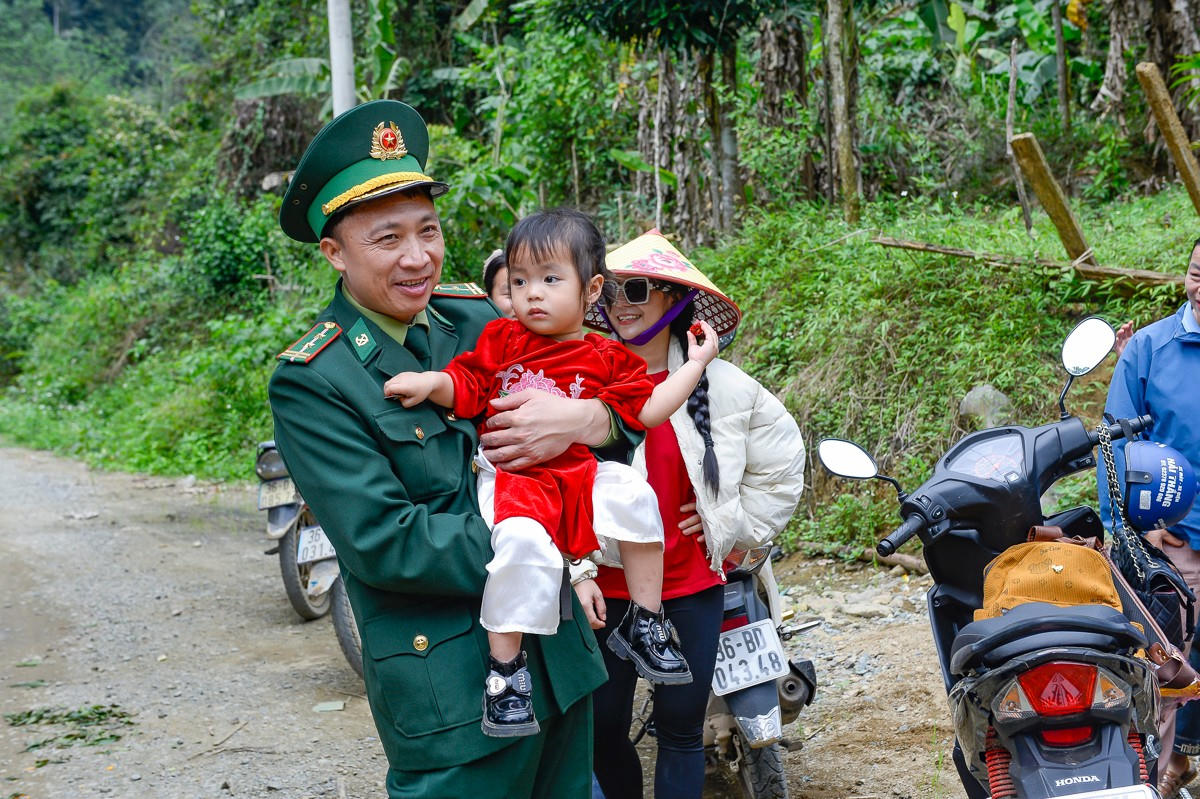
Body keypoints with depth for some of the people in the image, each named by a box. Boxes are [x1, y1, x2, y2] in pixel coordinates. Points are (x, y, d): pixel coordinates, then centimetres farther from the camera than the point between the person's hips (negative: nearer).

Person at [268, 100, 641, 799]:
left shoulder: (480, 316, 5)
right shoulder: (311, 382, -11)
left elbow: (630, 409, 7)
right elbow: (381, 542, -19)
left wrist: (585, 418, -17)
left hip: (562, 654, 6)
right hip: (453, 687, -6)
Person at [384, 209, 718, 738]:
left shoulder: (606, 358, 10)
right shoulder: (501, 339, 9)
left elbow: (648, 410, 9)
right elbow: (466, 388, 8)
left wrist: (695, 363, 10)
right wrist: (433, 382, -12)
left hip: (580, 474, 3)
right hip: (509, 475, -2)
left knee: (633, 495, -25)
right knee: (522, 543, -33)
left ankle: (644, 624, -9)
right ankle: (504, 669, -22)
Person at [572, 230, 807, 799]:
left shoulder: (722, 385, -1)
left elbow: (782, 460, 12)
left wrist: (736, 525, 5)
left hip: (692, 587, 1)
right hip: (607, 590, 0)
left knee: (681, 730, 6)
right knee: (602, 729, 6)